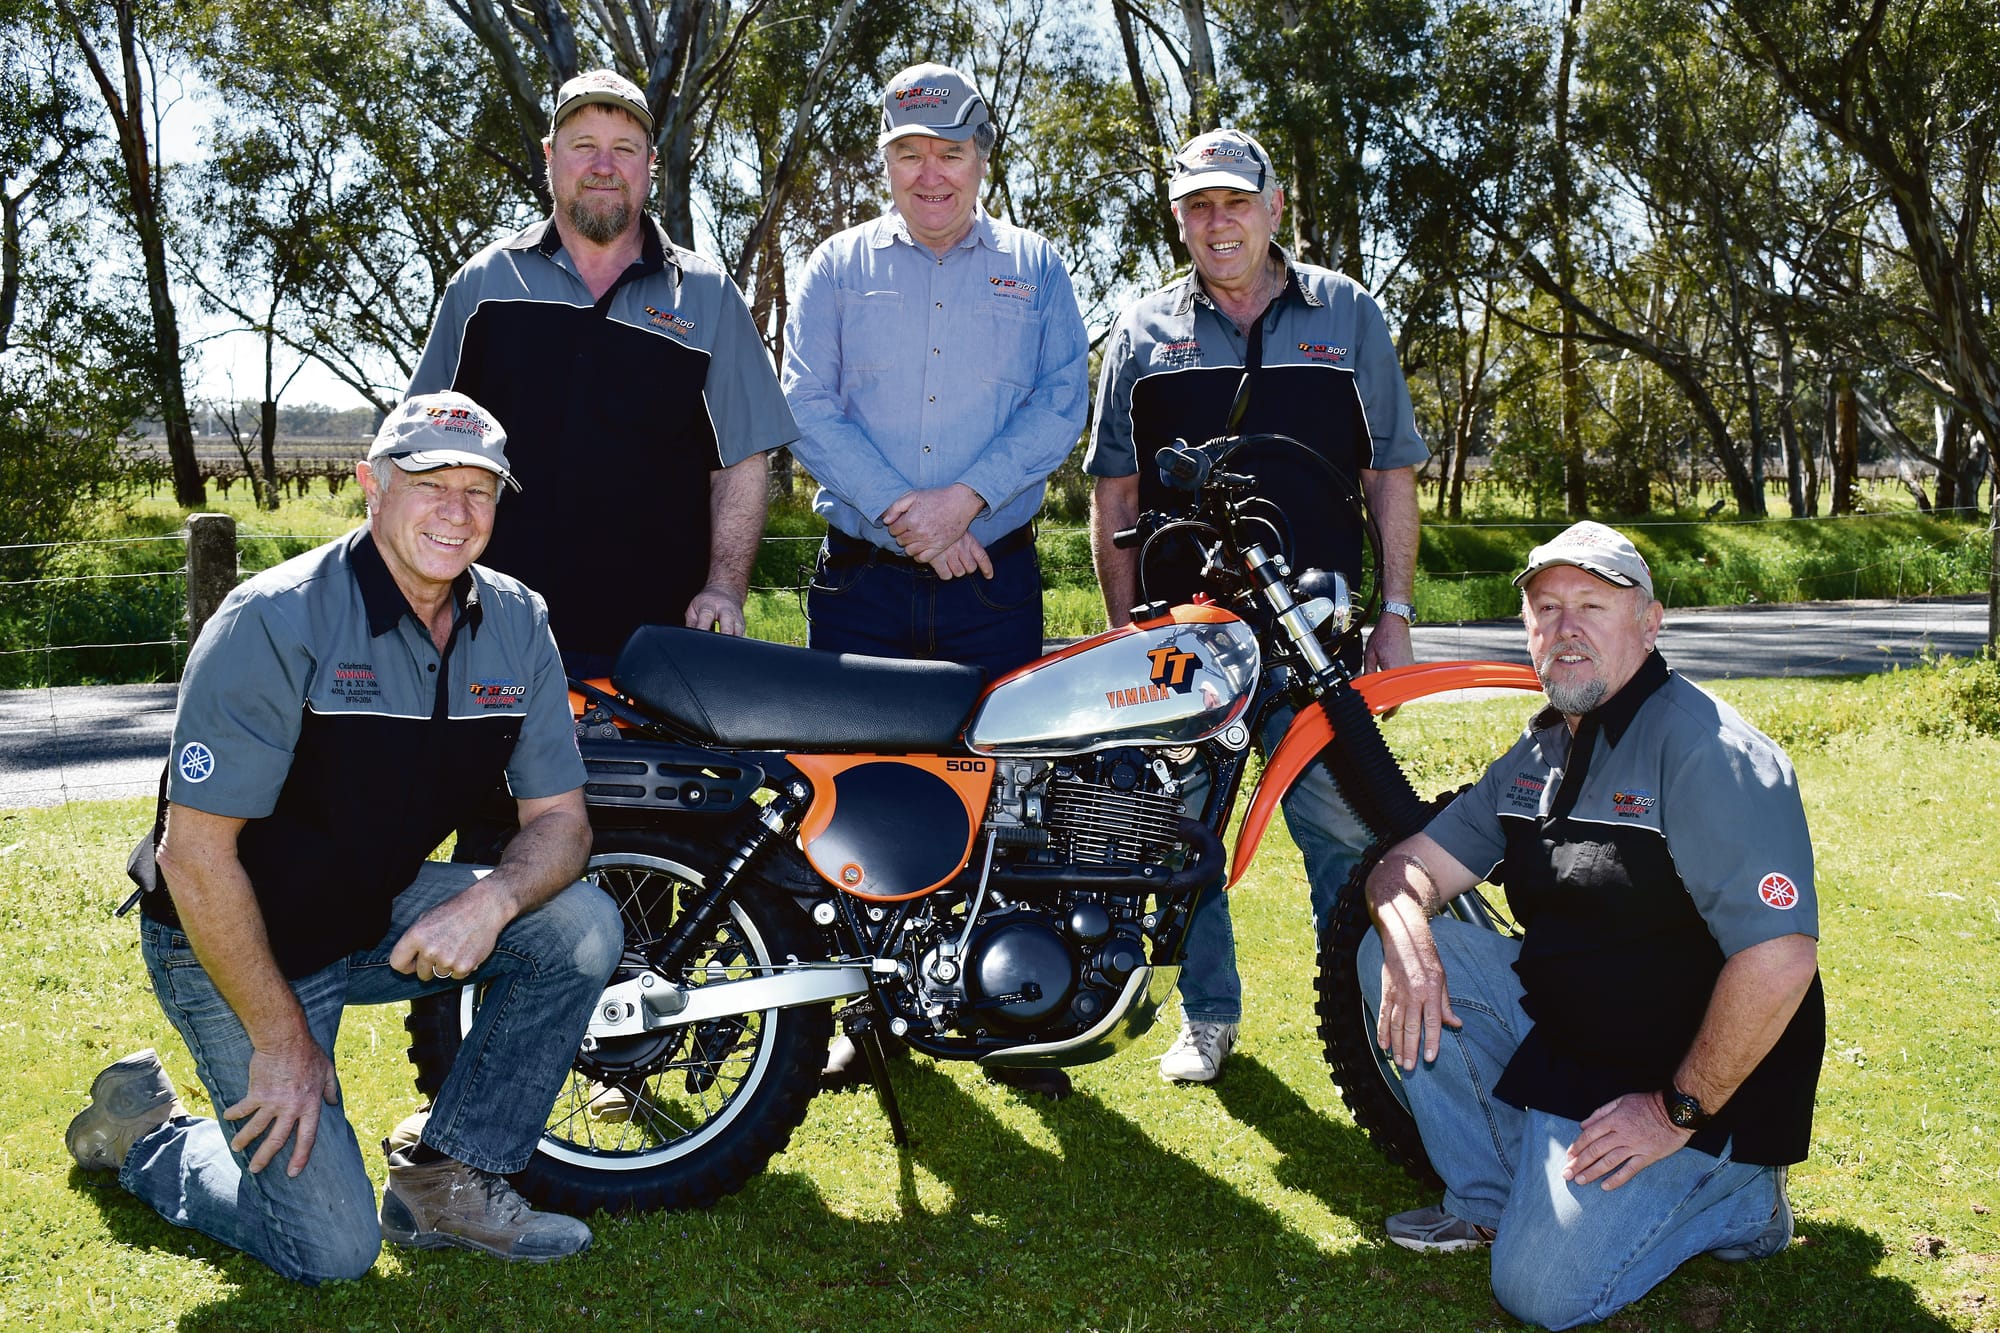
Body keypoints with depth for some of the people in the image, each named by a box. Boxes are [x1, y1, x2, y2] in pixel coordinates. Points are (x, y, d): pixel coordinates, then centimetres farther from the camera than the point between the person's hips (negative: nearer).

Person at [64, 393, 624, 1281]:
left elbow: (559, 818, -3)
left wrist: (492, 899, -26)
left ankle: (446, 1181, -3)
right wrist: (281, 1036, -19)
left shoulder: (516, 624, -5)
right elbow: (195, 852, -22)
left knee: (582, 925, -17)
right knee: (332, 1249, -10)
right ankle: (141, 1131, 19)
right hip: (234, 943, -6)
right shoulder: (275, 622, -23)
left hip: (383, 919, 6)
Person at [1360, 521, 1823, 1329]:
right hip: (1554, 1034, 8)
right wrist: (1409, 937, -19)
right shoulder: (1538, 754, 6)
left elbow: (1779, 959, -28)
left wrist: (1677, 1114, -22)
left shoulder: (1708, 750, -21)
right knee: (1393, 949, -6)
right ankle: (1490, 1202, 5)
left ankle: (1734, 1197, 9)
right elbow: (1409, 866, 6)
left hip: (1680, 1083, -8)